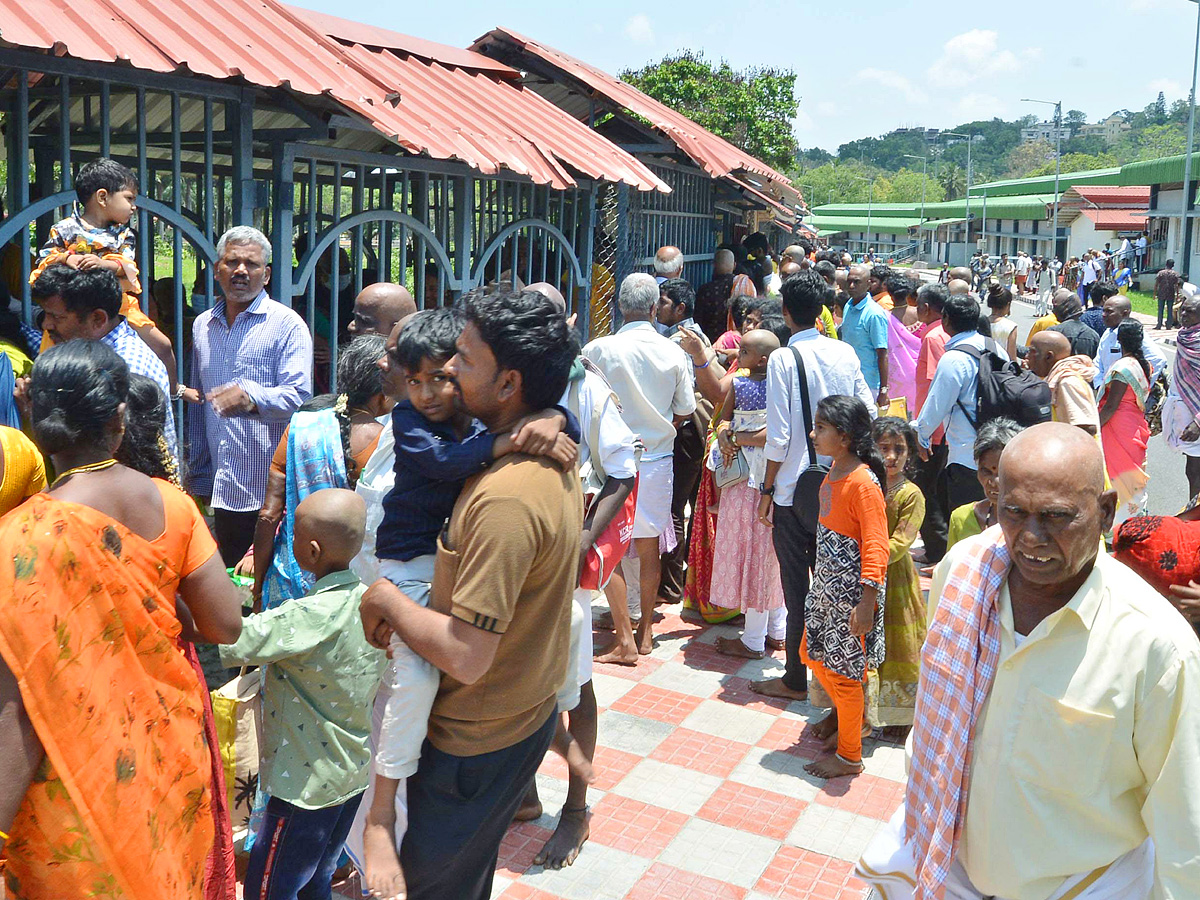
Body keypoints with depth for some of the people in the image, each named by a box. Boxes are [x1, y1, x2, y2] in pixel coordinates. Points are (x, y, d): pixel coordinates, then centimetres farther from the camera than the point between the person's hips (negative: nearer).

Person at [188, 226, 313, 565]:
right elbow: (198, 404, 21)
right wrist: (197, 475, 19)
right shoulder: (202, 325, 15)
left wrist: (252, 396, -31)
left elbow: (299, 397, -13)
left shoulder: (287, 325, -3)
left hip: (271, 490, -6)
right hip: (221, 488, 6)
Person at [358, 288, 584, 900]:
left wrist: (385, 599, -18)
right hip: (528, 711, 9)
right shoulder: (554, 462, 0)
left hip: (476, 742, -9)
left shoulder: (506, 497, -33)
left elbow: (465, 656, -33)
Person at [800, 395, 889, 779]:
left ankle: (849, 756, 20)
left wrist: (867, 604, -25)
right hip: (825, 586, 9)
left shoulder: (863, 482, -23)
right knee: (812, 654, 21)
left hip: (851, 594, -9)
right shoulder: (834, 471, 5)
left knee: (845, 670, 3)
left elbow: (875, 547, -23)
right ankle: (843, 710, 47)